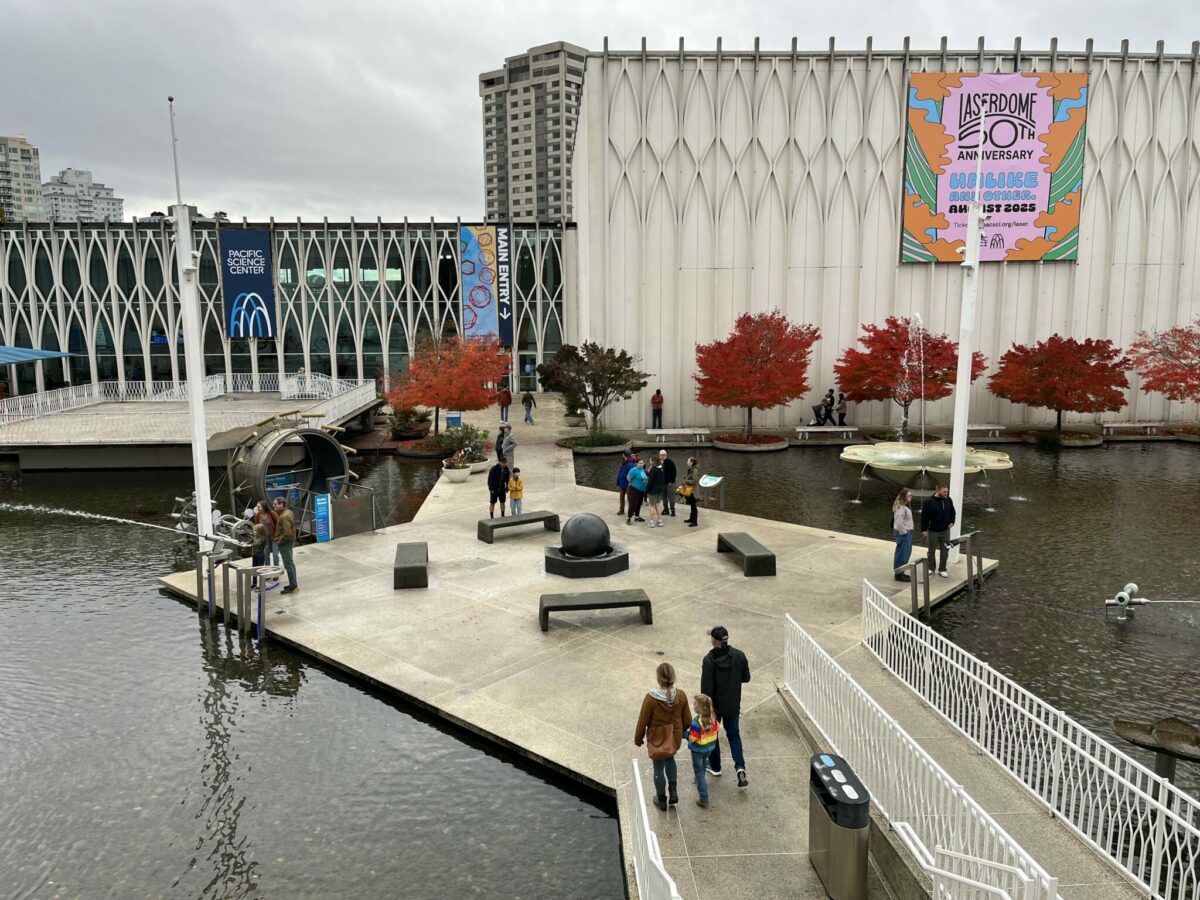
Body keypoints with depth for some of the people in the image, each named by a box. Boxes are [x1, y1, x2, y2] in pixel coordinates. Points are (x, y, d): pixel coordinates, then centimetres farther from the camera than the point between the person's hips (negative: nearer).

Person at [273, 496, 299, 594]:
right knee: (290, 563, 17)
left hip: (285, 543, -10)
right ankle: (294, 584, 26)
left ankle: (293, 586, 4)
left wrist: (280, 540, -19)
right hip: (290, 541, 10)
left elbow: (287, 532, -29)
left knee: (288, 565, -2)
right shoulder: (289, 512, 8)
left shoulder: (284, 517, -24)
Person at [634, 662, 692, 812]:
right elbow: (687, 720, -4)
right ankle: (673, 791, 26)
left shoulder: (651, 698, -28)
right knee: (670, 759, 32)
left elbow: (643, 721, -15)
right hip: (674, 737, 3)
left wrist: (638, 738, 2)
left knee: (659, 769, 17)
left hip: (657, 739, -3)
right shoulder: (681, 696, -17)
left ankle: (662, 801, 33)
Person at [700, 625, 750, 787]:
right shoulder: (739, 655, -13)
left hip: (715, 705, -3)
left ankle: (715, 767, 34)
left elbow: (706, 688, -21)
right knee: (734, 734, 18)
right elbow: (746, 678, -1)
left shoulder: (709, 660, -23)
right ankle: (740, 767, 1)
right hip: (733, 705, 3)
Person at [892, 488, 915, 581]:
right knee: (902, 553, -3)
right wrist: (903, 532, -17)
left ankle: (901, 572, 27)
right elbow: (899, 522, -24)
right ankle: (899, 574, 6)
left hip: (907, 532, 10)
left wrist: (908, 532, 15)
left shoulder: (905, 506, 11)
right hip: (902, 533, -10)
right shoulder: (900, 508, -21)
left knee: (906, 553, 17)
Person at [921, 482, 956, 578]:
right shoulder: (928, 502, -16)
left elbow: (952, 512, 14)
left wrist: (951, 522, 2)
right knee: (931, 551, 12)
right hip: (933, 531, -3)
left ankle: (942, 569, 20)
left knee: (945, 551, 7)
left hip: (945, 531, 3)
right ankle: (930, 568, 28)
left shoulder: (948, 500, -4)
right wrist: (924, 529, -10)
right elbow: (924, 516, -11)